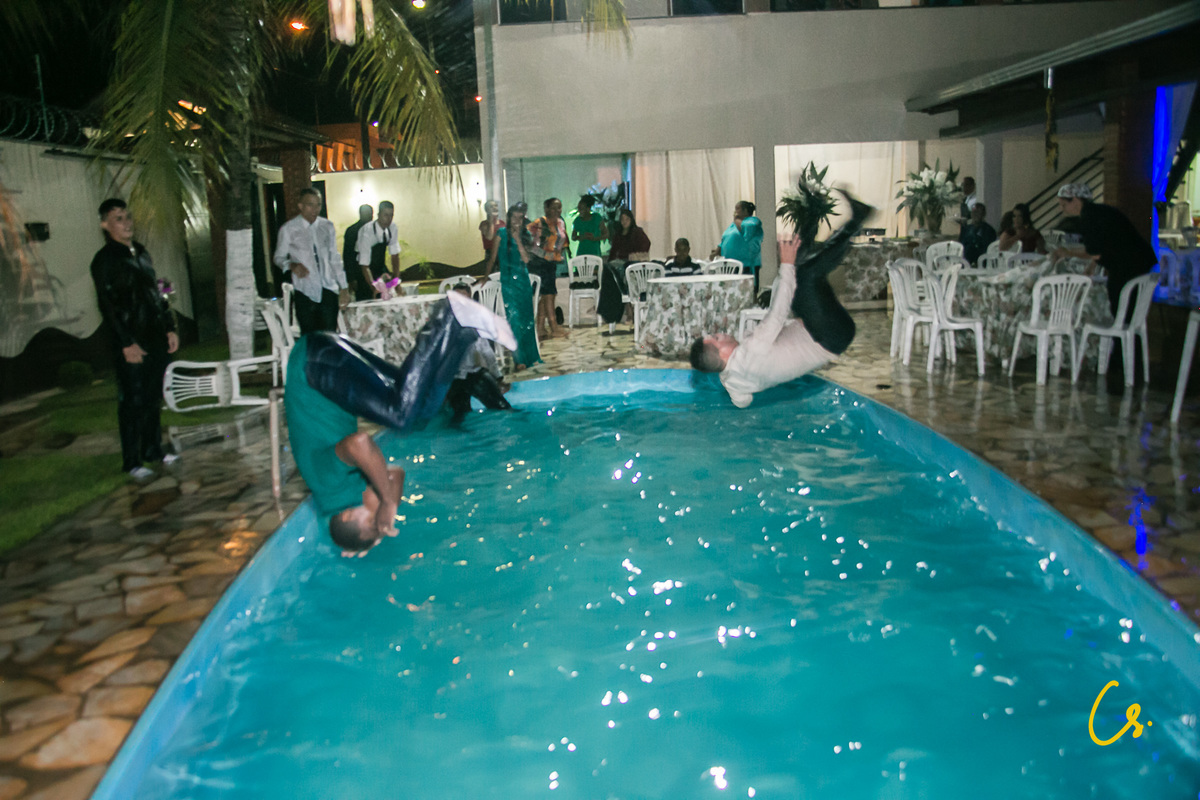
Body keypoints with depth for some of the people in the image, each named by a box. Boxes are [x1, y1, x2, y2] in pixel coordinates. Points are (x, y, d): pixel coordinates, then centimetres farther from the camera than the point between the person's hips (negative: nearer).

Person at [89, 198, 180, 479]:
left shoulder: (140, 253, 14)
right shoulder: (104, 259, -8)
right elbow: (107, 305, -12)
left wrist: (169, 328, 14)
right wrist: (126, 343, -17)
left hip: (156, 338, 7)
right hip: (132, 344, -7)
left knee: (153, 398, 13)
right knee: (133, 402, -3)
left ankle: (153, 450, 25)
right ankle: (132, 462, 5)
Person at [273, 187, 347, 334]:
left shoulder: (327, 226, 9)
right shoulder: (288, 229, -1)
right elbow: (279, 257, 6)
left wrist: (343, 287, 11)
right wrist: (291, 265, -17)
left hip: (328, 289, 2)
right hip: (305, 291, -2)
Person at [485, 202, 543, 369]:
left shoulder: (525, 235, 7)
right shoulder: (502, 233, -2)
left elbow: (526, 259, -5)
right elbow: (492, 257, 3)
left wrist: (518, 239, -12)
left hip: (523, 280, 4)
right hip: (508, 281, -4)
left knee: (527, 318, 7)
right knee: (514, 318, -8)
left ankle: (530, 356, 17)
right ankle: (519, 359, -5)